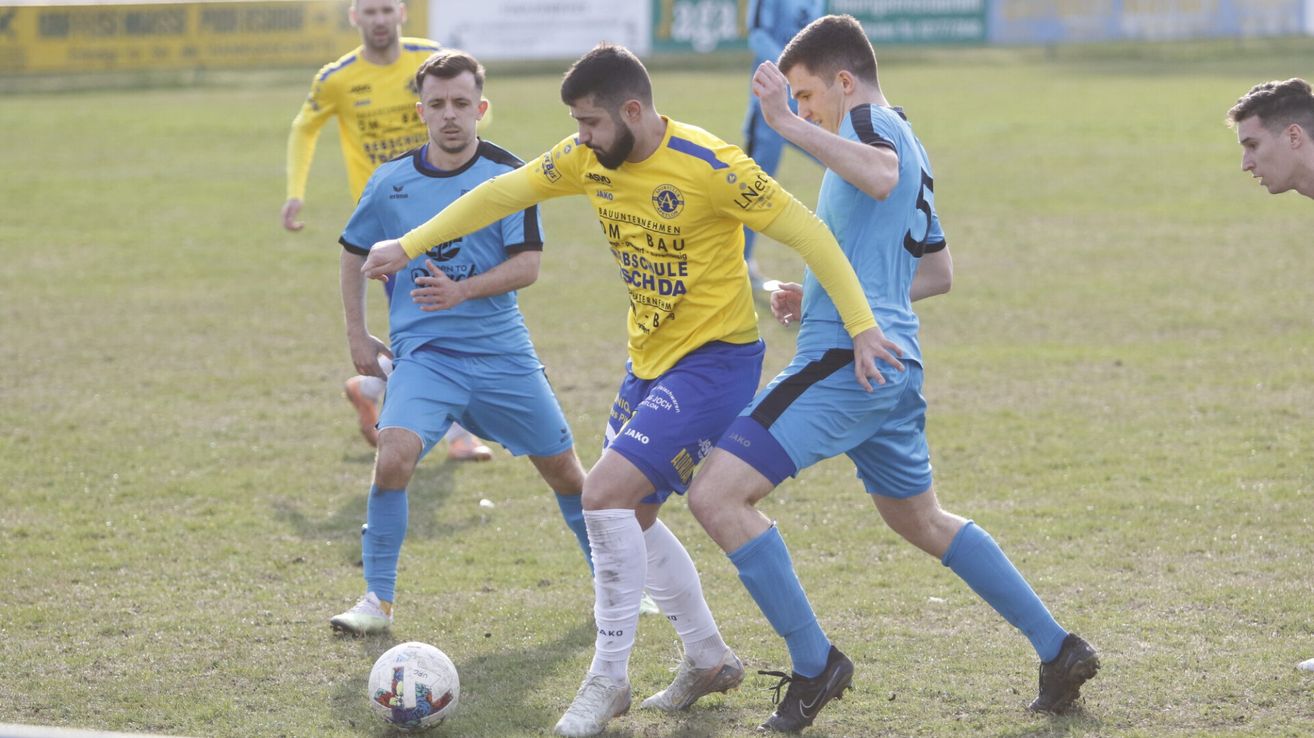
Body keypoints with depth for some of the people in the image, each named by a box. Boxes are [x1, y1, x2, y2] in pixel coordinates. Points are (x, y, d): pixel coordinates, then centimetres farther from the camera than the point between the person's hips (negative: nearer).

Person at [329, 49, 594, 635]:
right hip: (424, 352, 0)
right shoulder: (391, 182, -1)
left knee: (563, 469, 8)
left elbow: (527, 265, -11)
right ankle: (377, 599, -12)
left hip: (502, 350, 0)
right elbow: (354, 252, 15)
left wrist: (463, 291, -26)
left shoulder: (508, 176, -6)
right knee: (394, 455, -24)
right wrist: (356, 334, 9)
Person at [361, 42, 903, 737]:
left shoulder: (709, 166, -23)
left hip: (715, 360, -8)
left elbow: (806, 231, -19)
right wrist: (408, 245, 8)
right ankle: (708, 659, 32)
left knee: (605, 493, -19)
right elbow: (503, 193, 9)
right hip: (649, 359, 8)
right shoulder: (589, 158, -1)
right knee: (629, 515, 14)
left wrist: (861, 326, -22)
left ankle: (609, 677, -7)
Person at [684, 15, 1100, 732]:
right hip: (896, 368, 10)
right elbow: (937, 273, 31)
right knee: (922, 520, 26)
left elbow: (880, 177, -32)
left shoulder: (869, 122, -6)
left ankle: (814, 665, -10)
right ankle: (1059, 650, 29)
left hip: (844, 359, -10)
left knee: (716, 495, -13)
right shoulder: (910, 148, 23)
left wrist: (788, 124, -31)